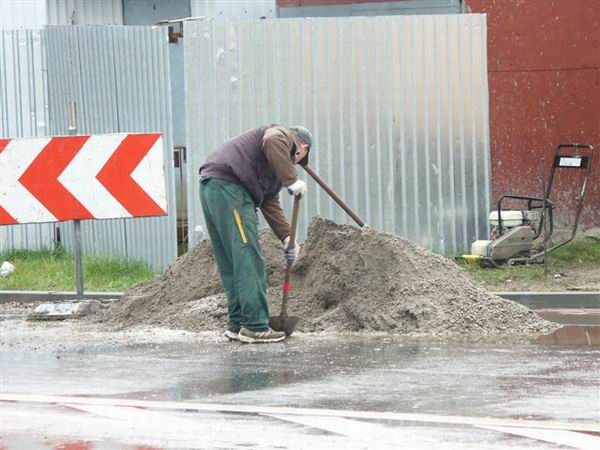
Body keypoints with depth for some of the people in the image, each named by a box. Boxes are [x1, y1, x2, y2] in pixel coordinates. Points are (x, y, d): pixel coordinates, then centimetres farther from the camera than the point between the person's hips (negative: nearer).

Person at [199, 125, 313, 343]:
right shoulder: (283, 135, 5)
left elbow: (270, 204, 26)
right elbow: (272, 140, -20)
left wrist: (287, 237, 16)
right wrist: (292, 180, -18)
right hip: (227, 185, -10)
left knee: (230, 264, 14)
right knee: (248, 259, -9)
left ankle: (237, 323, 19)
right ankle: (255, 326, -10)